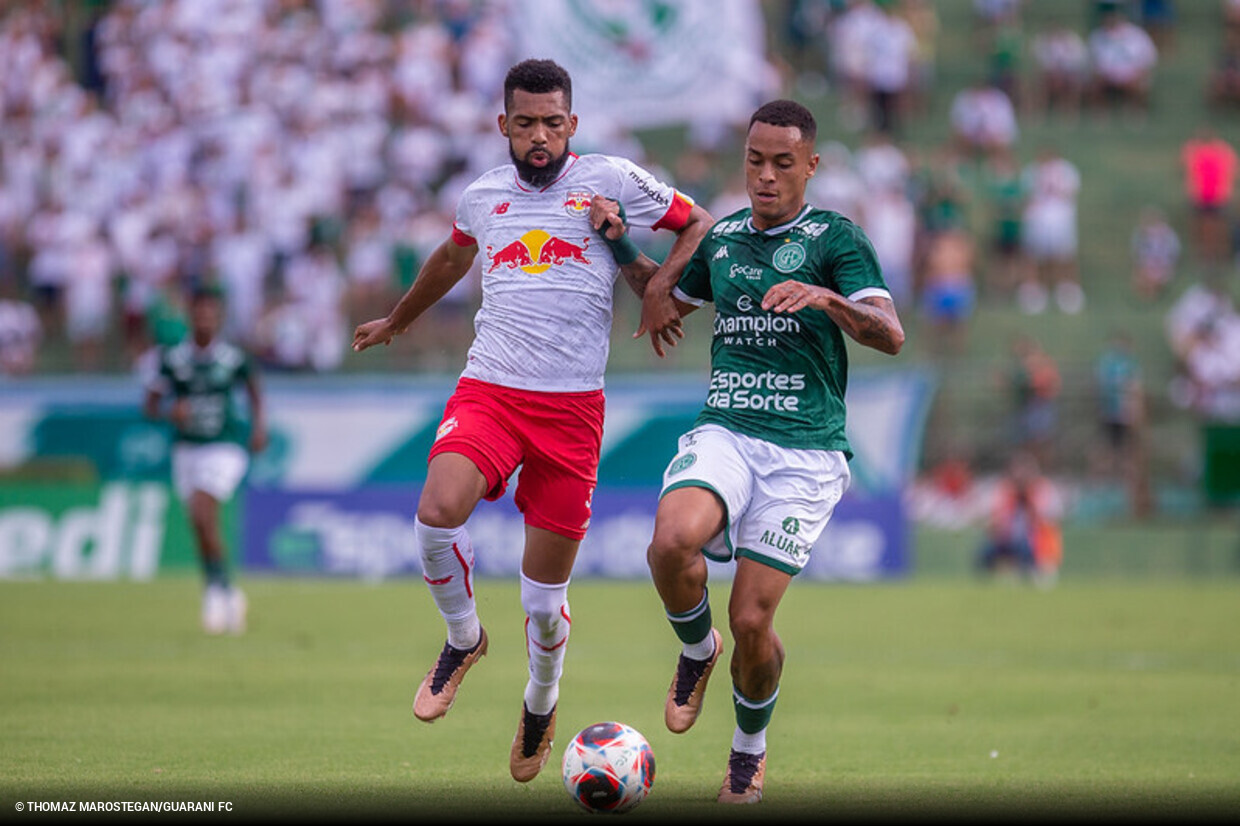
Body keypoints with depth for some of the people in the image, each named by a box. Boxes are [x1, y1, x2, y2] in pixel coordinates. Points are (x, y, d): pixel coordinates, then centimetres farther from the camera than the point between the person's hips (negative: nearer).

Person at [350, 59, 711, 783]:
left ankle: (541, 704, 33)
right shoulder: (483, 196, 12)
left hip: (572, 408, -2)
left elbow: (699, 223, 14)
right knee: (438, 514, -29)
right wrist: (397, 322, 48)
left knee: (545, 598, 1)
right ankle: (464, 637, 1)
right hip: (487, 392, 2)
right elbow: (453, 259, 34)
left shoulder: (614, 182, 2)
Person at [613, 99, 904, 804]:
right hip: (725, 434, 3)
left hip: (807, 449, -3)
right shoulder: (722, 239, 15)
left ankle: (751, 748, 22)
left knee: (751, 622, -8)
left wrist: (828, 299, -31)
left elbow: (891, 335, -14)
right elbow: (673, 298, 36)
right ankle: (698, 649, 3)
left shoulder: (835, 238, 0)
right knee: (672, 541, -29)